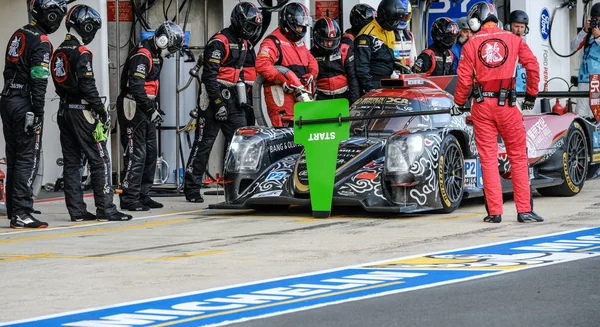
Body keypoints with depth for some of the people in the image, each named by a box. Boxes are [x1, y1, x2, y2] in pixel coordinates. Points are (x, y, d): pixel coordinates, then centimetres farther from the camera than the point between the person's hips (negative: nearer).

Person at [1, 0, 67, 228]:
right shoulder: (41, 42, -13)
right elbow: (39, 82, -18)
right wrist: (38, 115, -17)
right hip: (25, 105, -9)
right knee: (28, 159, -7)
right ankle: (21, 214, -10)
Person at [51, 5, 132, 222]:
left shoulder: (59, 53, 13)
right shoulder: (81, 53, -14)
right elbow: (88, 86, -18)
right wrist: (101, 111, -13)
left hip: (64, 112, 9)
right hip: (82, 112, -9)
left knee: (72, 162, 9)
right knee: (99, 161, -5)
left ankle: (76, 210, 9)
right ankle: (106, 210, -6)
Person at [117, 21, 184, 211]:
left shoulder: (155, 56, 15)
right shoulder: (141, 56, -18)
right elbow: (136, 87, -26)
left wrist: (155, 108, 17)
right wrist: (151, 110, -25)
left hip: (145, 108, 10)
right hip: (133, 108, -10)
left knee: (150, 153, 13)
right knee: (136, 154, -11)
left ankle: (142, 195, 20)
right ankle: (129, 198, -9)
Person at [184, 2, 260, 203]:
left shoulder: (242, 43, 15)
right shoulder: (219, 42, -13)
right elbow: (210, 75, -18)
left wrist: (244, 96, 19)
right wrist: (218, 103, -20)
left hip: (233, 98, 8)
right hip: (215, 97, -8)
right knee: (204, 143, -4)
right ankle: (191, 188, 0)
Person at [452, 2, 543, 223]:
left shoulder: (472, 44, 2)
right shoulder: (513, 40, 5)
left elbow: (464, 79, -3)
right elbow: (533, 66, 1)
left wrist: (458, 104, 9)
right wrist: (531, 95, 12)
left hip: (482, 105, 0)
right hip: (507, 105, 0)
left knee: (488, 158, 4)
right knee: (518, 157, 6)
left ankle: (494, 212, 2)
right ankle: (524, 210, 4)